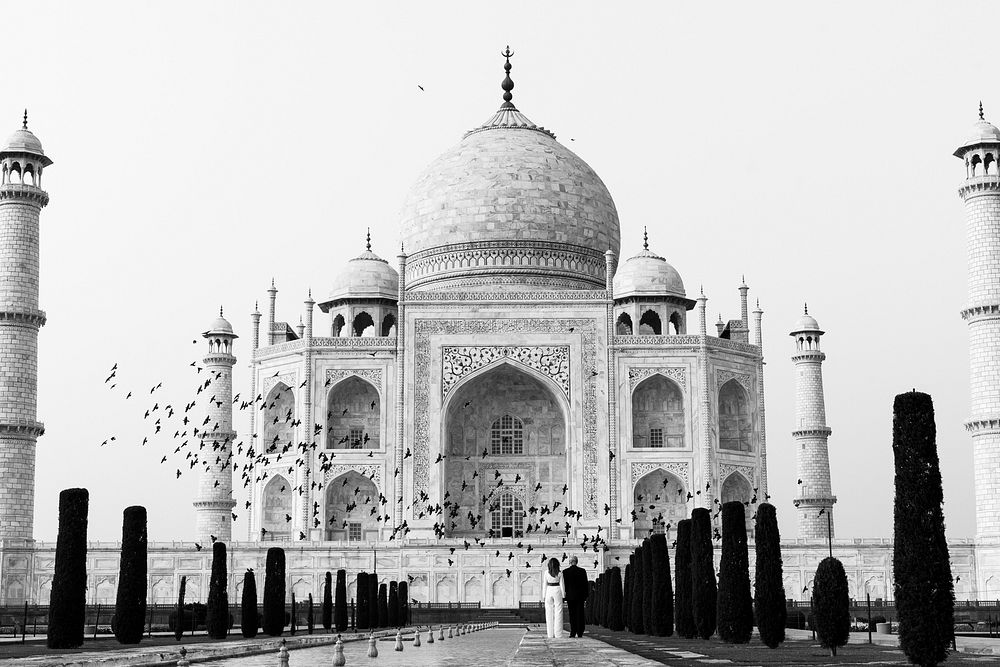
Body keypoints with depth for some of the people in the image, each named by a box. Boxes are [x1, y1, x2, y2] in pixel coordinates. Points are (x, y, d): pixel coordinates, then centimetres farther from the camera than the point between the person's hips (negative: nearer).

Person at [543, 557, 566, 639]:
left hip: (549, 591, 1)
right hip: (557, 590, -1)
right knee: (558, 613, 2)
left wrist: (545, 595, 7)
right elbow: (562, 584, -3)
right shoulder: (560, 573, -5)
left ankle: (550, 634, 5)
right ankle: (558, 634, -1)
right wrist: (563, 595, 4)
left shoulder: (546, 572, -2)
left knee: (549, 613, 7)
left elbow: (545, 584, 1)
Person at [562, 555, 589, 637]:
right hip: (580, 596, 1)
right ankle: (579, 633, 2)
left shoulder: (565, 572, -4)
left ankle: (573, 633, -1)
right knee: (580, 614, 4)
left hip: (570, 596, -1)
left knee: (572, 614, 4)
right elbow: (586, 584, 1)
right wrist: (585, 595, 8)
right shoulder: (582, 571, -1)